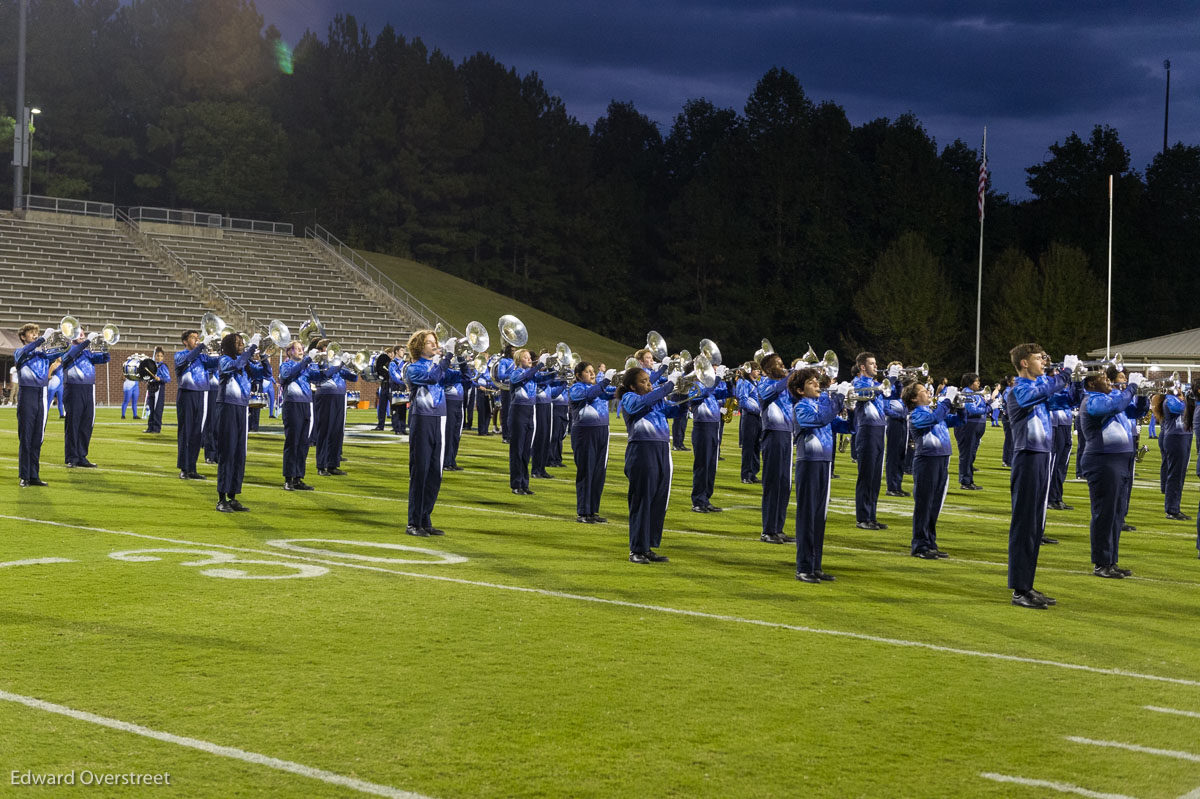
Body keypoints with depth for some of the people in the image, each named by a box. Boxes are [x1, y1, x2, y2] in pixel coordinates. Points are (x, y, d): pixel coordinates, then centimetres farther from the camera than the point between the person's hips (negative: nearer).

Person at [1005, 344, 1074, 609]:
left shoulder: (1038, 385, 15)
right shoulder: (1019, 390, -13)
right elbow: (1047, 391, -30)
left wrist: (1068, 375, 6)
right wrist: (1066, 371, -18)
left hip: (1042, 459, 9)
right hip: (1028, 460, -9)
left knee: (1036, 527, 12)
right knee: (1024, 526, -7)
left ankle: (1027, 586, 18)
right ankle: (1019, 591, -4)